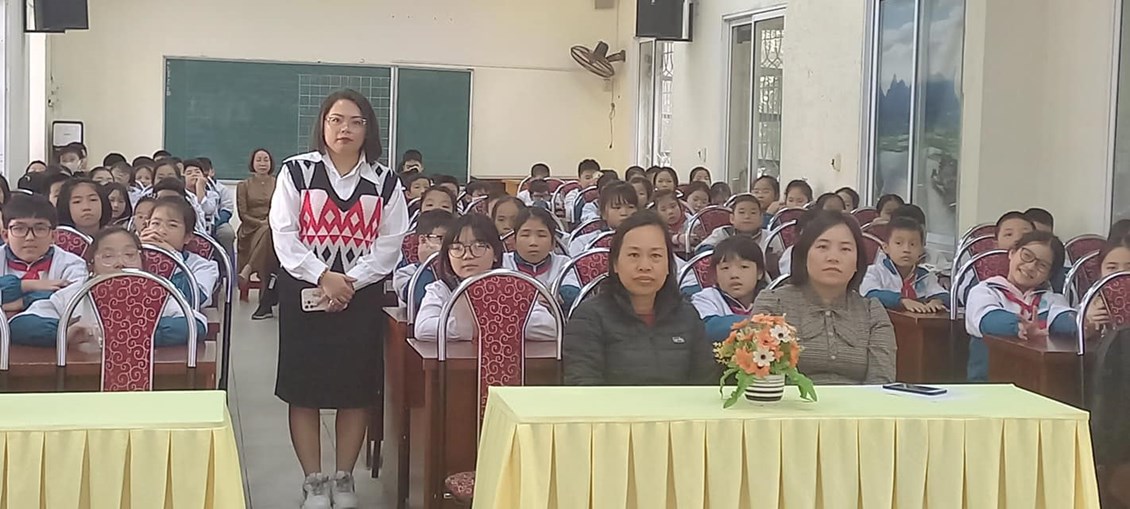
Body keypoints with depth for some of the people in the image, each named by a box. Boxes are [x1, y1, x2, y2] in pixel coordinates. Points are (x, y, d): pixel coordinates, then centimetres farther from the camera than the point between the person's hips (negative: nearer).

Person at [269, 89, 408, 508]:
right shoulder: (296, 171, -1)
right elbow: (284, 236, -6)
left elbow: (389, 245, -1)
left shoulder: (384, 181, 4)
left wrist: (350, 282, -13)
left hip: (360, 296, 1)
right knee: (304, 390, 2)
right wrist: (323, 277, -16)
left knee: (355, 391, 6)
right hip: (304, 294, -1)